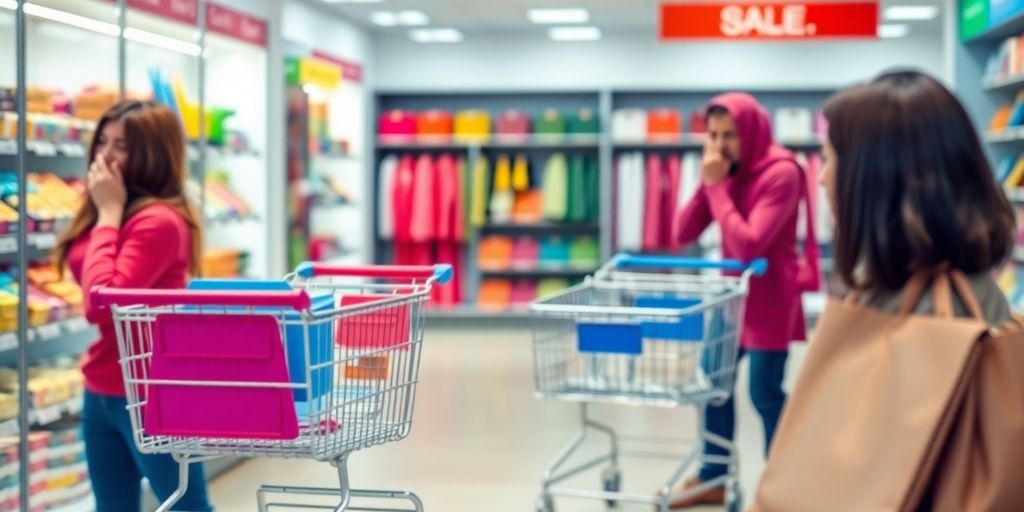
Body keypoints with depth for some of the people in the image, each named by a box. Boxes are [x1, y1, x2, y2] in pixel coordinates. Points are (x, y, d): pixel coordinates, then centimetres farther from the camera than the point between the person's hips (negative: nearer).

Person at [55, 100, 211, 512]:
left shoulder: (159, 220, -20)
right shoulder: (102, 214, 8)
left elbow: (104, 299, -27)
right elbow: (97, 299, 13)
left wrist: (109, 212, -20)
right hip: (100, 391, 9)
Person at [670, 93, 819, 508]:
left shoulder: (782, 173, -18)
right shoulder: (726, 170, 5)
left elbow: (748, 245, -26)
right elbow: (683, 233, 1)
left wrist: (718, 186, -22)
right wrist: (706, 183, -12)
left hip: (769, 297, -8)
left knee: (765, 393, -4)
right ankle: (713, 479, 25)